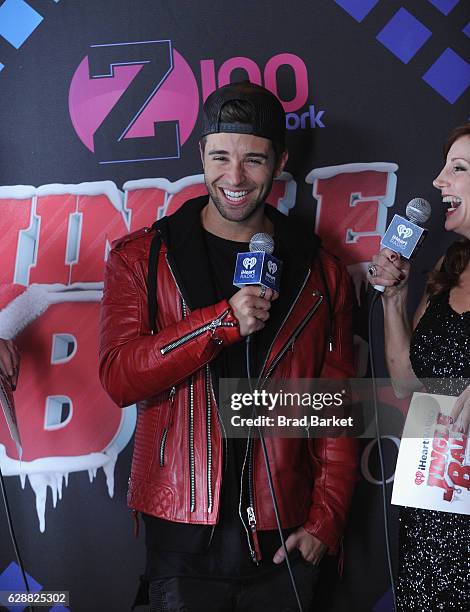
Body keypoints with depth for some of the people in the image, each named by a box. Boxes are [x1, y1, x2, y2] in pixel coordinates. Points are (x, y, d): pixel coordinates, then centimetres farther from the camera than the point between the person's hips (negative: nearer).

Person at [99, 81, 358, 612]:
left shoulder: (320, 273, 4)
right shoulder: (141, 258, 0)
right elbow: (119, 378, -10)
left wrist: (326, 521, -3)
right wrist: (223, 322, -20)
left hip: (284, 540, 2)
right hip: (182, 534, -1)